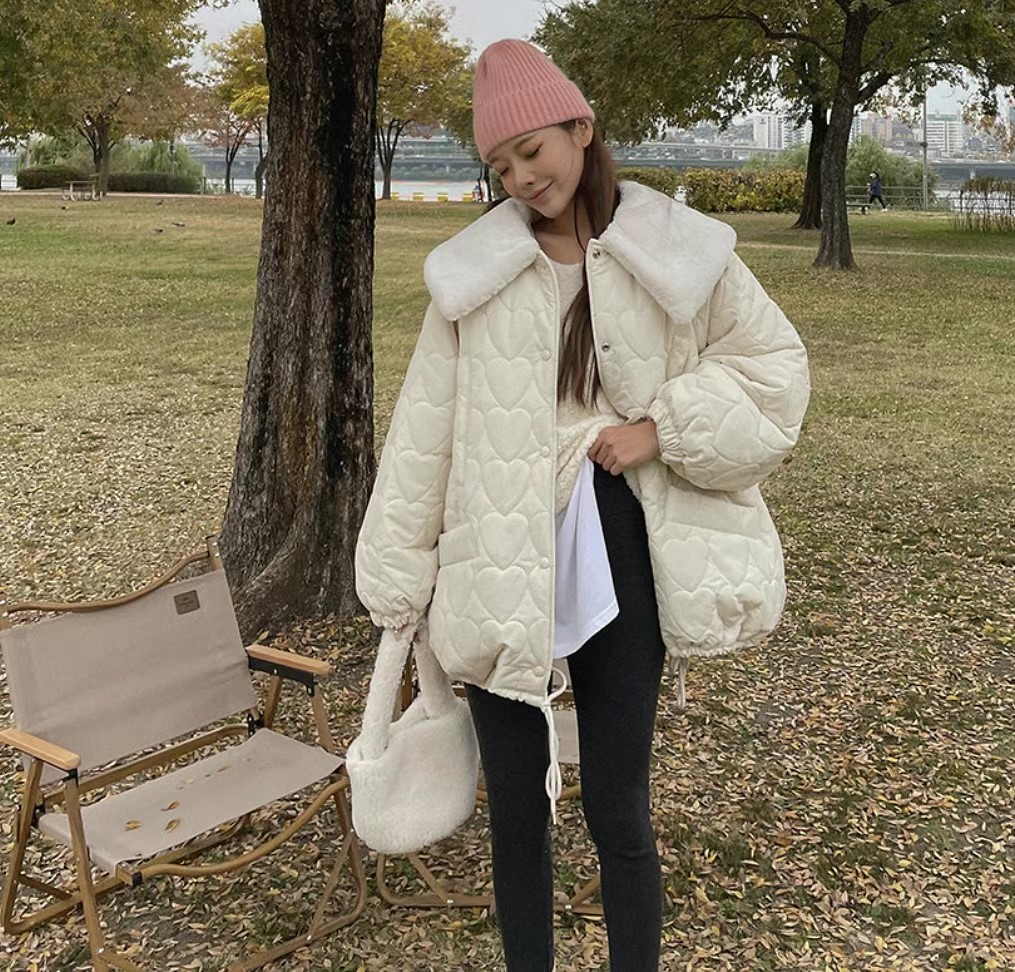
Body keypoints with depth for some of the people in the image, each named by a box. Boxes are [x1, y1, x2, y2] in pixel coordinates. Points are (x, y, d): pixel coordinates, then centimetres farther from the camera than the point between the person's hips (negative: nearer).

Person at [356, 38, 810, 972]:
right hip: (499, 571, 2)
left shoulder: (675, 253, -1)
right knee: (516, 807, 13)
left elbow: (774, 364, 6)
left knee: (618, 813, 7)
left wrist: (664, 427, -9)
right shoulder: (475, 268, 1)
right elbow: (424, 432, 3)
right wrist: (398, 583, 3)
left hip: (618, 564, -1)